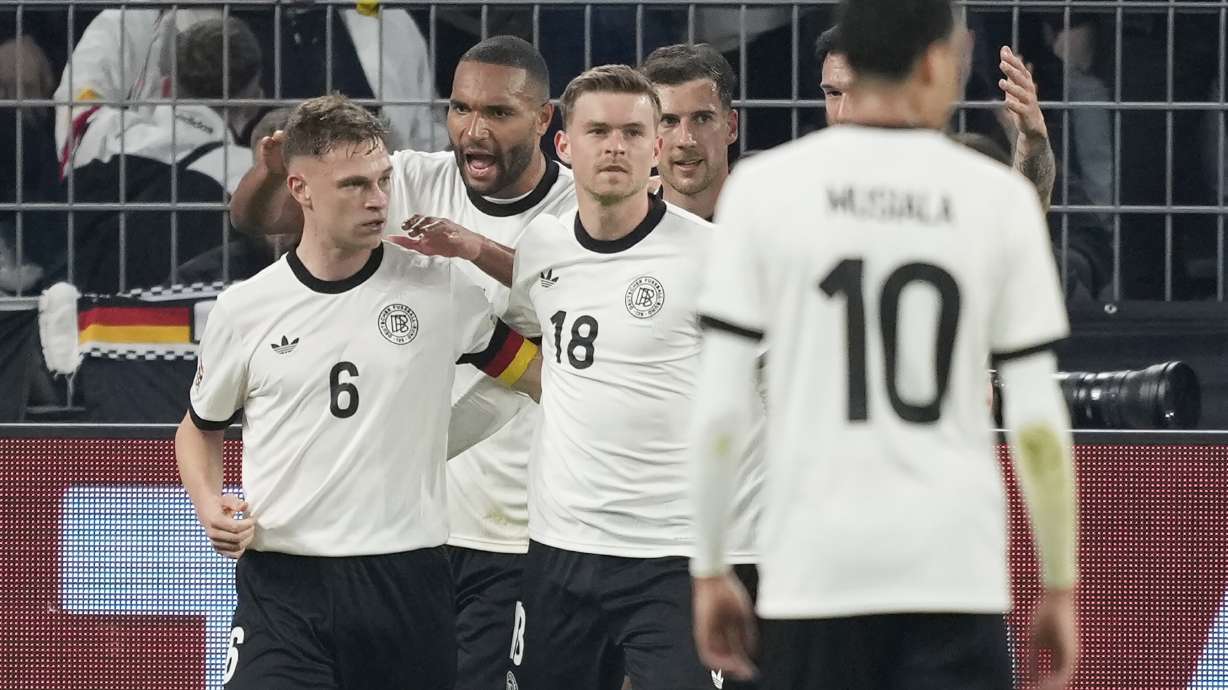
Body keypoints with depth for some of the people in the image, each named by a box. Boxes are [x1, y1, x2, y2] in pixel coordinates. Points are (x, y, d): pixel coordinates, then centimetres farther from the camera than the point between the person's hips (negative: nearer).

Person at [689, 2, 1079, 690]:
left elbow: (719, 406, -1)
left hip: (815, 574, 1)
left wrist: (709, 570, 8)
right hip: (956, 573, -1)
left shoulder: (765, 187, 0)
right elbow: (1037, 419, 0)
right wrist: (1060, 588, 9)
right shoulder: (999, 196, 0)